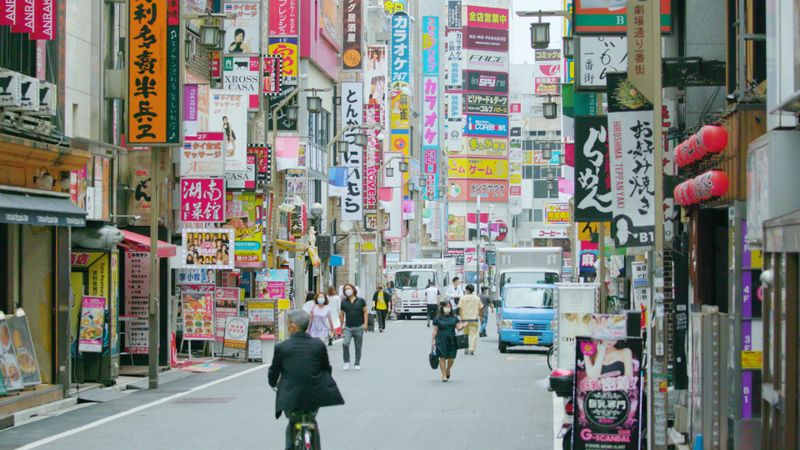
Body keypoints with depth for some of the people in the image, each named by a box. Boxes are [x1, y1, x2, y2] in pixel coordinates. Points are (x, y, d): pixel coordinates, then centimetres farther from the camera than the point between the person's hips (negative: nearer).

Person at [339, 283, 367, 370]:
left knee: (358, 346, 5)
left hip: (359, 327, 0)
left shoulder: (360, 300, 3)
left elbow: (365, 312, 3)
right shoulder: (344, 302, 6)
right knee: (345, 343, -18)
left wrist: (365, 323, -6)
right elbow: (341, 314, 11)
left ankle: (357, 364, 17)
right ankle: (346, 362, -4)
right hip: (348, 327, 0)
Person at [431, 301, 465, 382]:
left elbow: (458, 327, 6)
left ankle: (448, 370, 33)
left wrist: (461, 326, -16)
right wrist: (432, 341, 1)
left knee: (451, 358, 2)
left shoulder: (454, 318, 8)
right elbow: (435, 331, 3)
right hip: (441, 341, -2)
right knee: (442, 357, -2)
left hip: (451, 340, 2)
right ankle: (444, 375, 10)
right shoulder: (438, 318, 1)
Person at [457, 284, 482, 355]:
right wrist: (480, 316, 20)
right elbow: (480, 308, 7)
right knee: (473, 335, 0)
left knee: (465, 334, 15)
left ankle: (466, 349, 17)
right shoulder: (477, 298, 4)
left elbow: (460, 308, -6)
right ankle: (471, 350, -9)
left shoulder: (463, 298, -2)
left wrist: (461, 317, -1)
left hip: (465, 319, 0)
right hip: (474, 319, 0)